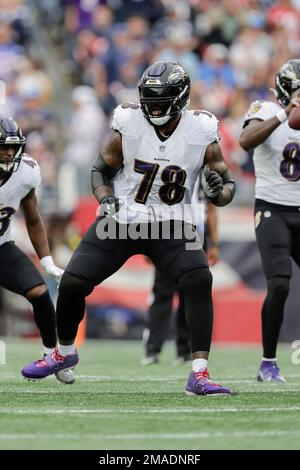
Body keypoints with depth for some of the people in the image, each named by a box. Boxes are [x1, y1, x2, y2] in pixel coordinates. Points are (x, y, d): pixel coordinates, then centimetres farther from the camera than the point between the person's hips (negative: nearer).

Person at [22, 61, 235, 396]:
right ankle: (64, 352, 27)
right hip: (121, 220, 1)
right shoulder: (128, 125, -11)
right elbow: (101, 171, 2)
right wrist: (106, 198, -19)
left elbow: (228, 186, -2)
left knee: (200, 281, -25)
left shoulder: (202, 133, -10)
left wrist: (218, 190, -26)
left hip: (169, 227, -1)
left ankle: (199, 375, -23)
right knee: (72, 283, -5)